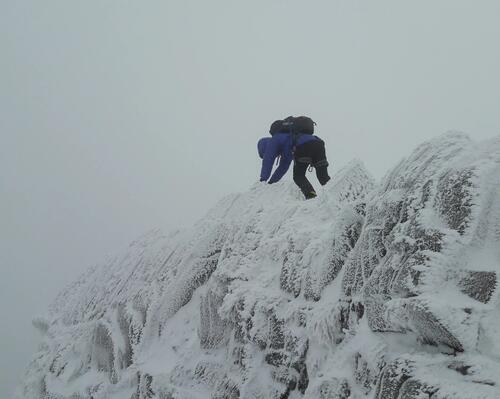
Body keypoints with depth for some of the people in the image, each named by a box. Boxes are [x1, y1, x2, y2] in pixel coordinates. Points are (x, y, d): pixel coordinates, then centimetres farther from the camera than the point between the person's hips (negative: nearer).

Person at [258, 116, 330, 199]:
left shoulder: (273, 140, 21)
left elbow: (268, 161, 18)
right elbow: (283, 166, 47)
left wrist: (263, 180, 22)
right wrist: (272, 181, 48)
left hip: (303, 147, -8)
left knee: (298, 176, 3)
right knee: (323, 174, 4)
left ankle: (311, 195, -18)